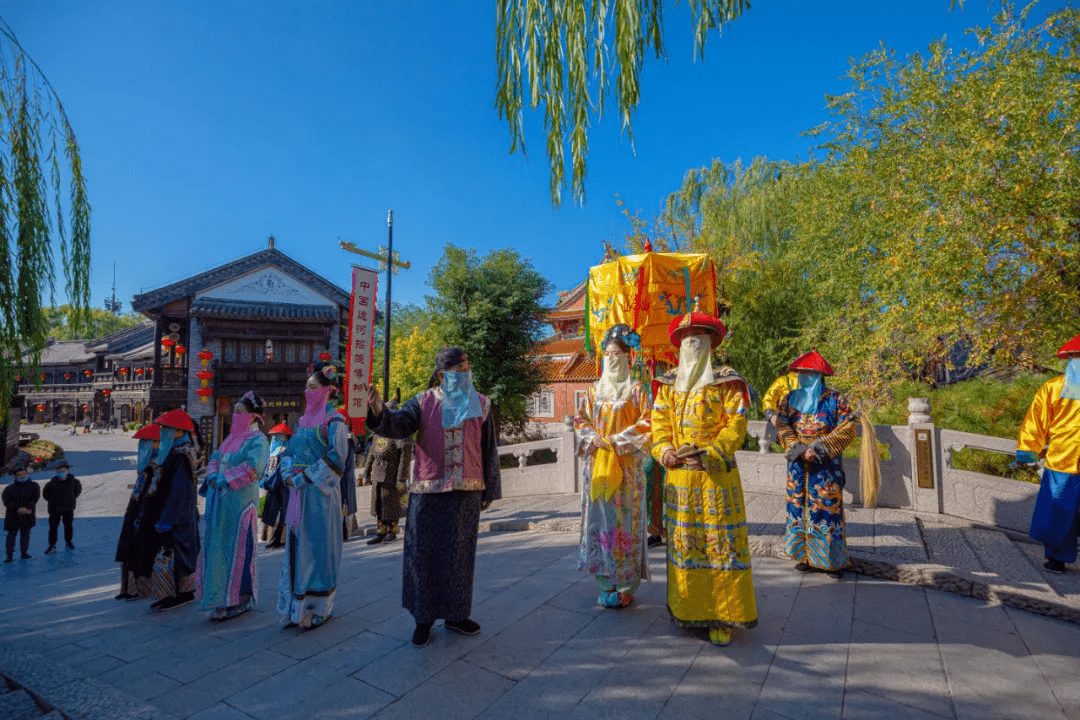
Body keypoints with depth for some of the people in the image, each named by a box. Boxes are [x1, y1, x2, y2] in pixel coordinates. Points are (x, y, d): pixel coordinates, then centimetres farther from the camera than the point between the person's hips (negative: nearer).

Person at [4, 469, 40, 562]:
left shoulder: (34, 486, 1)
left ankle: (24, 552, 21)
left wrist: (27, 508, -21)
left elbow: (35, 498, -7)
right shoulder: (9, 489, 0)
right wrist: (18, 509, -22)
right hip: (13, 516, -1)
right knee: (11, 534, 1)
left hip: (28, 516, 1)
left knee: (25, 534, 10)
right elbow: (7, 501, -10)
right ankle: (9, 554, 8)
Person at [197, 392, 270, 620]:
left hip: (240, 501, -8)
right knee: (218, 547, 11)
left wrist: (225, 480, -19)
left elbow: (253, 467, -22)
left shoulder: (257, 439, -9)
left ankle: (242, 599, 10)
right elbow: (215, 458, 18)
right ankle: (223, 597, 23)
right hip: (221, 501, 8)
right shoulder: (232, 437, 17)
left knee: (238, 548, -2)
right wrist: (213, 476, -2)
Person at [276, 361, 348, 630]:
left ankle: (319, 608, 11)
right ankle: (297, 608, 20)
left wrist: (307, 476, -15)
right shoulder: (302, 420, 16)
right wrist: (288, 474, -1)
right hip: (298, 492, 7)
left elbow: (336, 456, -15)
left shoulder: (333, 420, -7)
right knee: (296, 547, 10)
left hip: (320, 492, -7)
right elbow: (289, 452, 17)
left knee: (317, 546, -1)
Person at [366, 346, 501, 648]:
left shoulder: (480, 405, 6)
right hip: (427, 490, -1)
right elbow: (398, 425, -15)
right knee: (423, 554, 6)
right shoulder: (424, 402, 1)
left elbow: (489, 451, 9)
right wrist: (379, 413, -37)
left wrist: (490, 490, 9)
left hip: (466, 492, 2)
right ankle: (423, 618, 22)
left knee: (459, 556, 11)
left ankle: (455, 614, 27)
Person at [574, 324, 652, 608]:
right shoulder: (595, 389, 13)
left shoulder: (636, 390, 2)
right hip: (596, 463, 4)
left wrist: (616, 441, -12)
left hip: (625, 464, -4)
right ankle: (606, 581, 16)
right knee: (599, 517, 4)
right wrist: (592, 437, -5)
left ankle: (625, 586, 8)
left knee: (624, 518, -3)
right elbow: (580, 419, 13)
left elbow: (645, 424, -4)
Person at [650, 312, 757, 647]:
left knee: (721, 542, 0)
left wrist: (707, 454, -16)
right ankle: (686, 609, 21)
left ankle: (722, 617, 12)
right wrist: (665, 451, -10)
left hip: (717, 474, -3)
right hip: (680, 474, 3)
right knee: (683, 541, 8)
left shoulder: (726, 381, 1)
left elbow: (736, 425, -5)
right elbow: (660, 423, 9)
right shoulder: (669, 383, 12)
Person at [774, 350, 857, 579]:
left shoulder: (835, 400, -2)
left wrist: (818, 449, -16)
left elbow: (847, 430, -8)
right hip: (797, 465, 3)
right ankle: (804, 555, 18)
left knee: (827, 507, -1)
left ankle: (831, 560, 11)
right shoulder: (790, 399, 8)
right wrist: (798, 450, -13)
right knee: (798, 505, 6)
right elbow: (782, 427, 1)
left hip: (826, 465, -3)